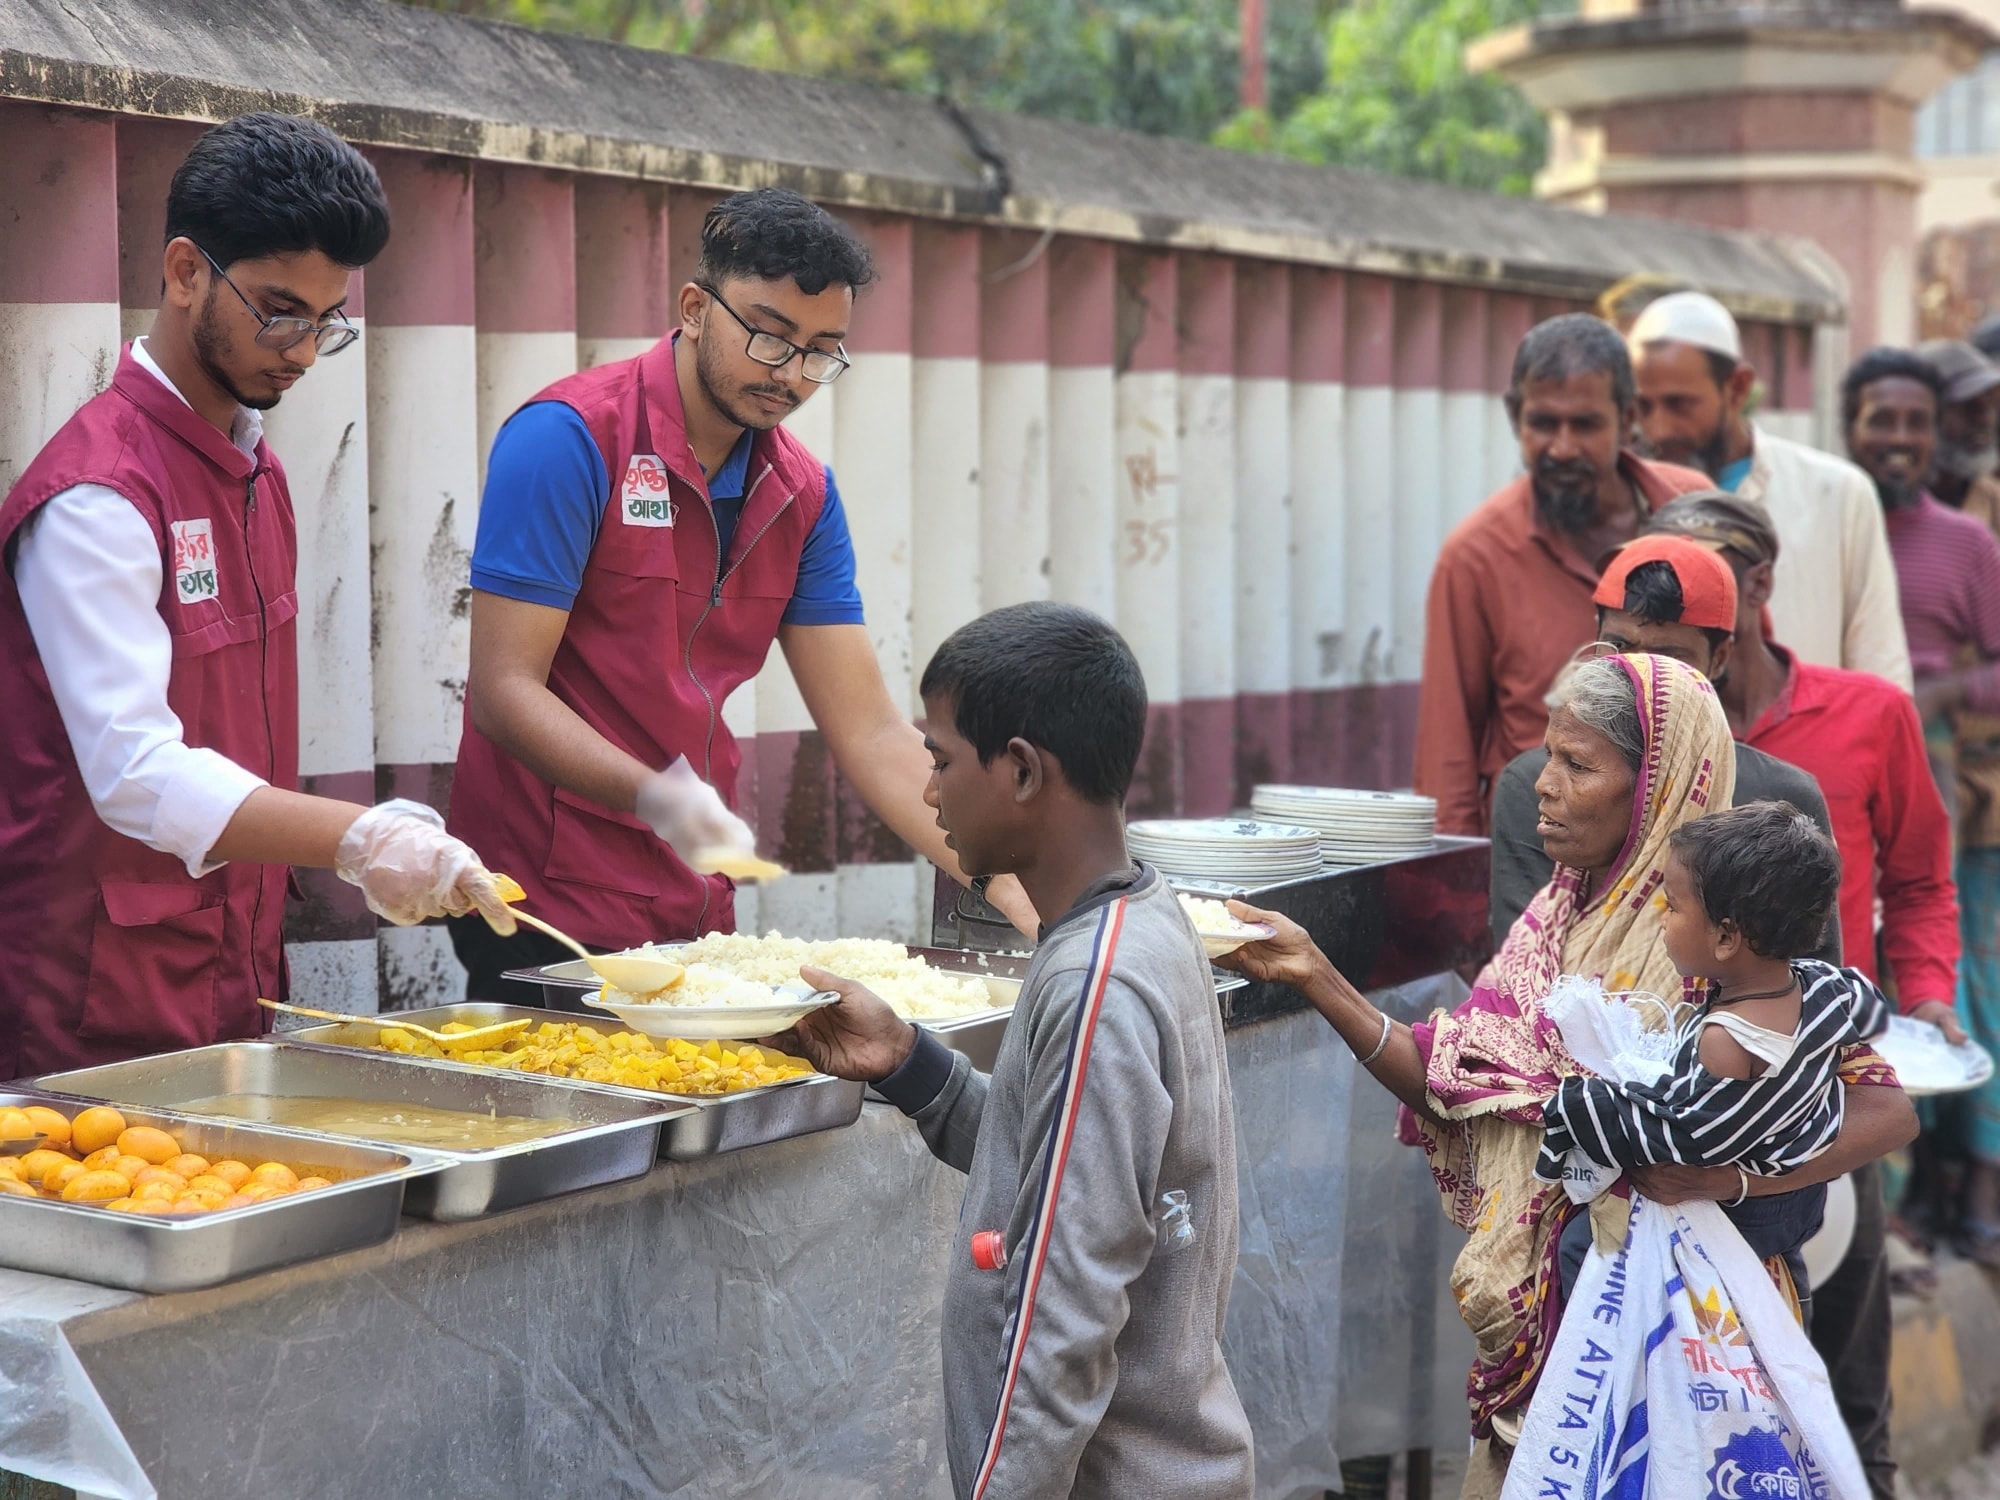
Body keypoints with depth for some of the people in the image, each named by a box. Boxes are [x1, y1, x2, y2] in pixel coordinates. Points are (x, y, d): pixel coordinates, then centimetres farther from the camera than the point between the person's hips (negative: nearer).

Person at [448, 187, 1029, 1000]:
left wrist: (1019, 895, -6)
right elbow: (504, 690, -17)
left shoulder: (803, 494, 7)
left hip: (697, 916, 6)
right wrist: (652, 796, -33)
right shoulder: (569, 438, -13)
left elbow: (868, 733, 5)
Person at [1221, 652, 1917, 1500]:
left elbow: (1887, 1111, -21)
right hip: (1537, 1314, 6)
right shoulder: (1561, 916, 4)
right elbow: (1458, 1086, 1)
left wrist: (1721, 1176, -34)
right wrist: (1312, 977, -5)